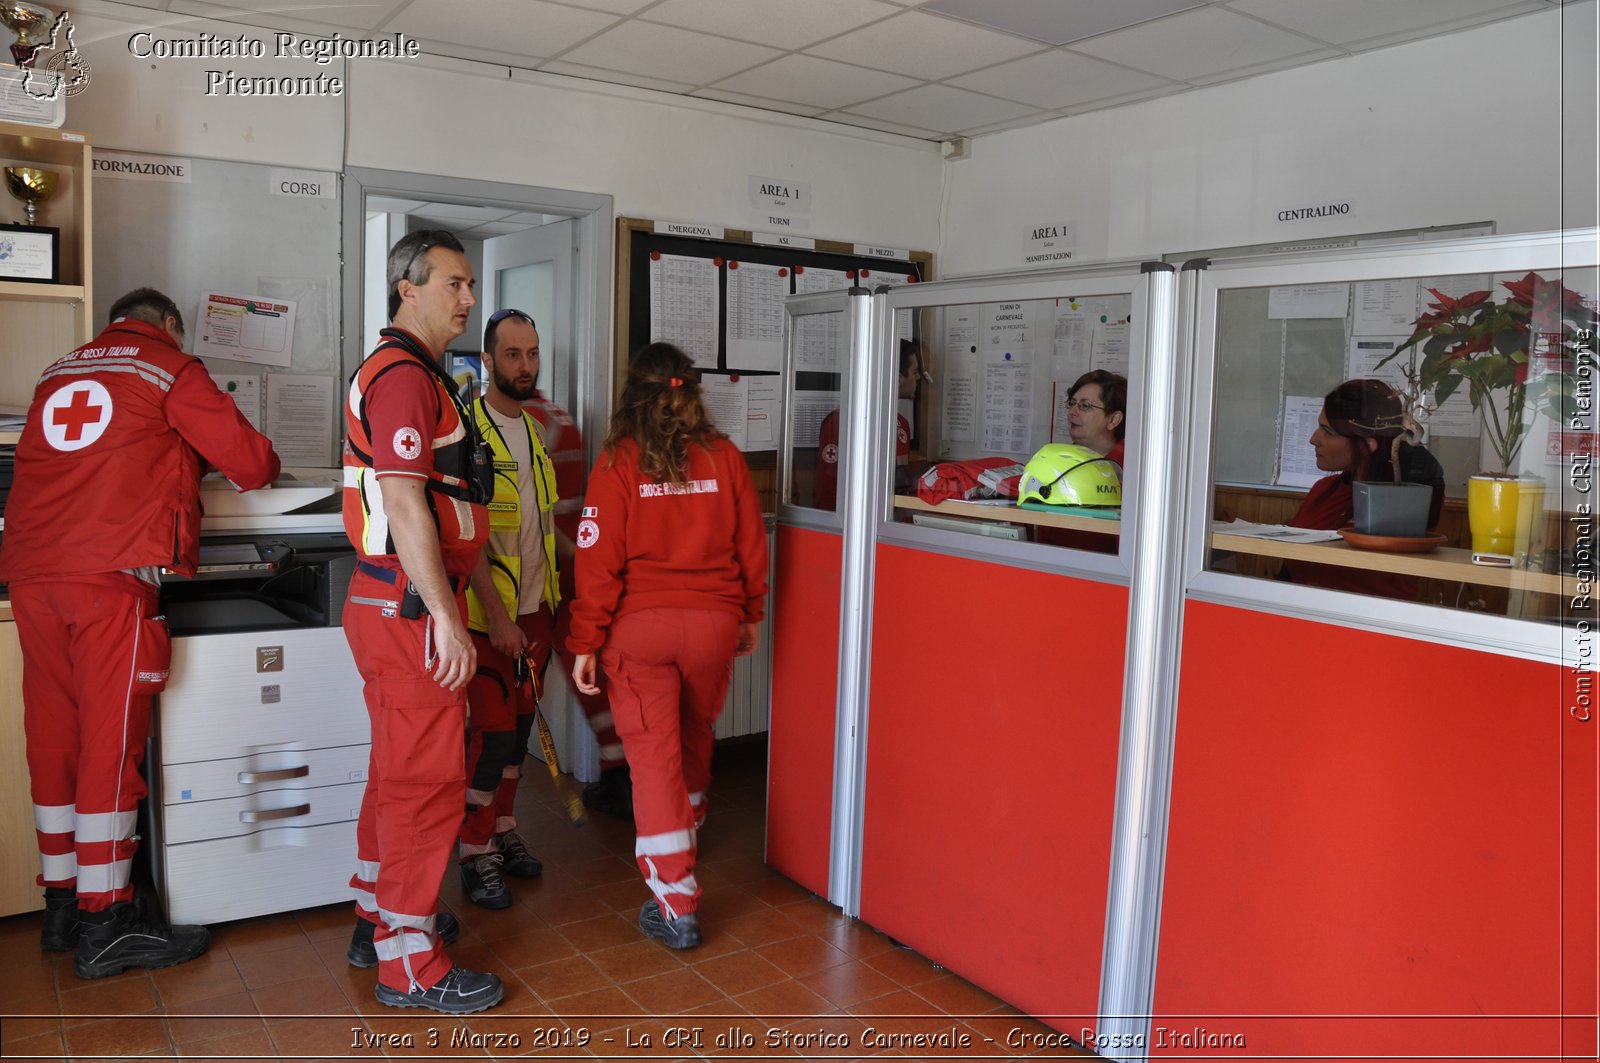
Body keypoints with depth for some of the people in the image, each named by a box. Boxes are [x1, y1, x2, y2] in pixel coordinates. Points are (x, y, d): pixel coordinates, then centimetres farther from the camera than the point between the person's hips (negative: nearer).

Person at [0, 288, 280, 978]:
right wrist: (262, 466, 24)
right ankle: (104, 925, 0)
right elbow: (250, 463, 2)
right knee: (110, 741, -4)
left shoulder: (58, 373, 22)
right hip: (110, 572, -6)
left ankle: (61, 905, 21)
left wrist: (168, 457, 37)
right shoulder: (173, 369, 4)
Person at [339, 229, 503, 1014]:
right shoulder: (404, 376, -15)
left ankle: (378, 922, 33)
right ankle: (409, 965, 8)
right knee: (427, 780, -3)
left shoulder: (414, 374, 18)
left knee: (397, 769, 19)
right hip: (412, 609, -11)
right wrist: (446, 618, -23)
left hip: (397, 603, 11)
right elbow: (405, 507, -23)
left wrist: (448, 605, 21)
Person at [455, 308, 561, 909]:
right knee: (492, 730, -3)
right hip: (490, 614, -7)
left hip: (537, 609, 7)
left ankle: (504, 830, 29)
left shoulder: (538, 429, 10)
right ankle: (476, 856, 11)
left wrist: (553, 600, 14)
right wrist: (497, 617, -21)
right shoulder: (467, 429, -13)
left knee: (520, 725, 14)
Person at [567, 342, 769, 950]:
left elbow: (599, 558, -10)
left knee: (654, 755, 3)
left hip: (640, 625, -3)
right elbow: (751, 545, 4)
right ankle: (684, 846, 47)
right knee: (694, 740, 24)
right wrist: (750, 615, 17)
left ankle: (676, 905, 3)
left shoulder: (618, 463, -8)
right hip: (714, 621, 3)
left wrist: (585, 642, -4)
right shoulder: (724, 458, -1)